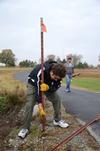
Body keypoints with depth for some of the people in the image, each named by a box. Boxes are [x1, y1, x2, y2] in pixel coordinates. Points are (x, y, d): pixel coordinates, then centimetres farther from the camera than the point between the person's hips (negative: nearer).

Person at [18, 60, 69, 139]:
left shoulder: (58, 74, -26)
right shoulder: (39, 71, -42)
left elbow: (56, 87, -20)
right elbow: (37, 88, -36)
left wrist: (48, 87, -43)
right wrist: (39, 102, -33)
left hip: (48, 85, 5)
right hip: (34, 84, -4)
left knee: (57, 99, -6)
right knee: (30, 104, -15)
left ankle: (57, 120, 11)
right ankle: (25, 128, -4)